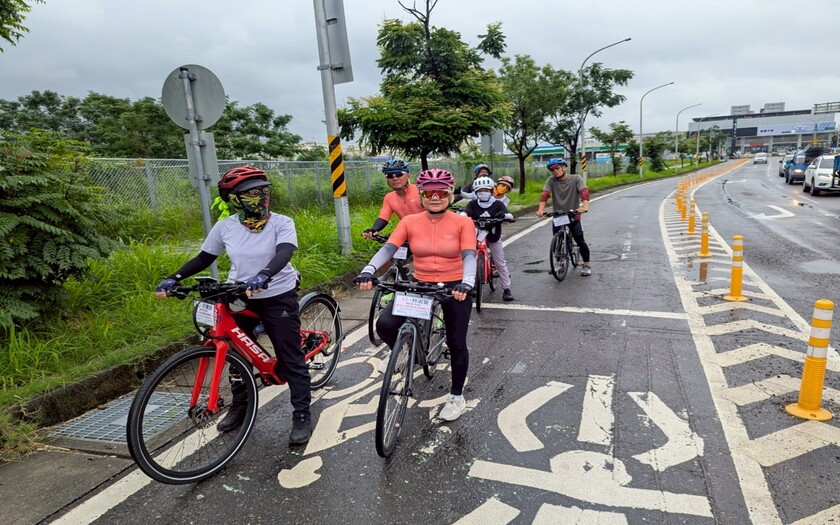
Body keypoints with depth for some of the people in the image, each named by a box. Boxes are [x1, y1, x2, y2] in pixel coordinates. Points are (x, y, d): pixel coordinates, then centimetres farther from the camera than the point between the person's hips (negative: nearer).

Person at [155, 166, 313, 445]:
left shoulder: (282, 223, -13)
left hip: (278, 297, -3)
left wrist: (263, 275, -50)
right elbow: (204, 258, 6)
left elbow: (284, 253, -31)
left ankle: (301, 415, 13)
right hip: (238, 298, 4)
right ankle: (239, 406, 38)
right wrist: (174, 278, -6)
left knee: (291, 359, 0)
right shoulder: (225, 227, -4)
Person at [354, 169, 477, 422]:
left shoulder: (462, 223, -8)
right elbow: (388, 249, -12)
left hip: (455, 288, -1)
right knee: (385, 325, -19)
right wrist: (368, 271, -30)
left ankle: (457, 396, 33)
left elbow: (469, 256, -18)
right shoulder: (410, 222, -3)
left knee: (456, 343, 9)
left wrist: (466, 283, -37)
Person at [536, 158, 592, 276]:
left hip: (573, 216, -2)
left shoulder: (576, 179, -6)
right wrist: (541, 209, -30)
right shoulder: (551, 181, -1)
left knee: (580, 241, -6)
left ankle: (586, 265, 11)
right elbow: (544, 194, -14)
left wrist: (585, 206, -39)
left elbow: (584, 192, -20)